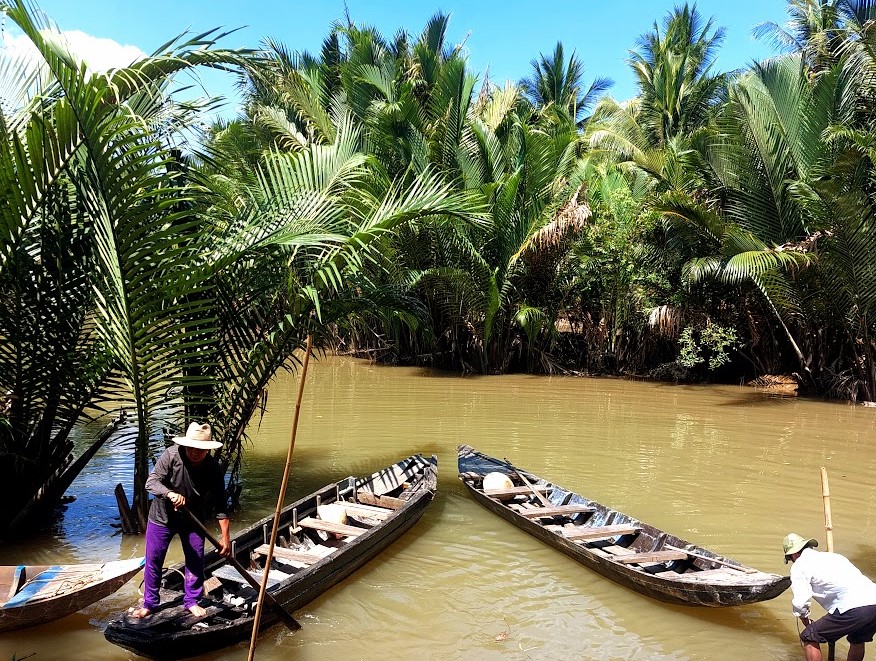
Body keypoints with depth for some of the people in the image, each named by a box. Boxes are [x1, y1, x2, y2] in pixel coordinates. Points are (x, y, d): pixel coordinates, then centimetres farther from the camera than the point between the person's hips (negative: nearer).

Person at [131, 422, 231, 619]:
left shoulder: (214, 469, -21)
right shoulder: (171, 456, -25)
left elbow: (220, 506, -16)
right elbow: (151, 482, -29)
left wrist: (225, 537, -18)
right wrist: (170, 494, -50)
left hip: (193, 520, 1)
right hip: (162, 516, -1)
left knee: (196, 561, 6)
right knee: (153, 560, 7)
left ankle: (192, 601, 25)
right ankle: (149, 603, 25)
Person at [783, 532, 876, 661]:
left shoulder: (799, 566, 7)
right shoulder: (834, 556, 29)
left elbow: (800, 601, -1)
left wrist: (805, 621, 20)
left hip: (853, 608, -8)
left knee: (809, 638, 6)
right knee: (857, 640, 33)